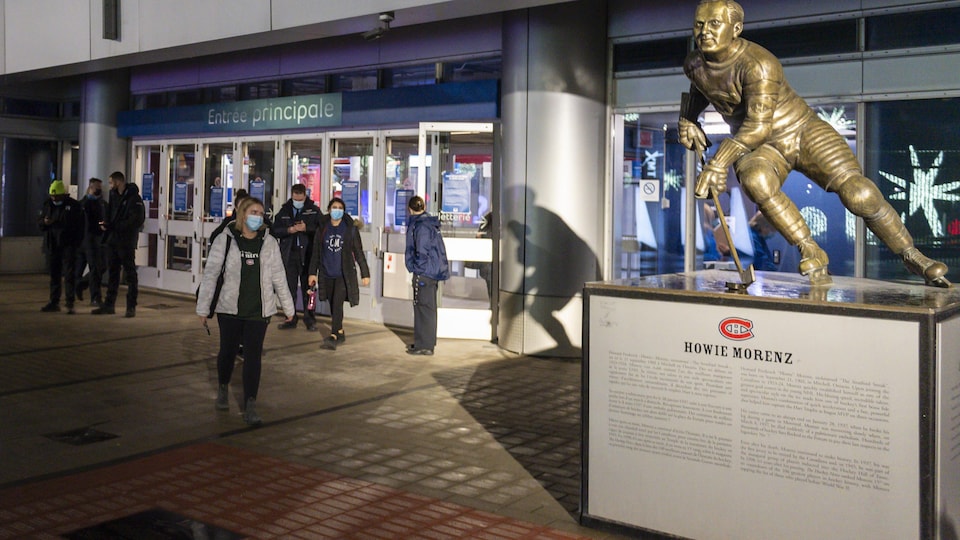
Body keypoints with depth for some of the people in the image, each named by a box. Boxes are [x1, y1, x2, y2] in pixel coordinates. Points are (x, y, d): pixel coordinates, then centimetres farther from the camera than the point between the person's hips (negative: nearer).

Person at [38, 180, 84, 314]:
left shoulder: (74, 205, -2)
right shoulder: (47, 204, 11)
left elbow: (79, 226, 0)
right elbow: (40, 223, 16)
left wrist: (77, 243, -7)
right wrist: (44, 222, -8)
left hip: (68, 246, -4)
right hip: (52, 246, 4)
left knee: (69, 275, -6)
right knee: (54, 275, 9)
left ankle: (70, 304, -4)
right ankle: (54, 302, 16)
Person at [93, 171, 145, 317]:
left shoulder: (133, 198, -11)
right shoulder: (114, 196, 13)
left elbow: (137, 220, -18)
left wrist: (113, 226, -19)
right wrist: (106, 224, -1)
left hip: (127, 243, -8)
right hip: (113, 241, 8)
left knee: (130, 274, 0)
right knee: (112, 273, 12)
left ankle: (131, 306, 4)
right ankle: (109, 305, 18)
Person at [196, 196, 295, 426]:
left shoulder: (269, 243, 3)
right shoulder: (225, 240, -4)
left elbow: (278, 277, 9)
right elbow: (210, 274, -2)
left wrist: (288, 307, 12)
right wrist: (203, 307, -3)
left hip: (259, 310, 1)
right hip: (230, 308, -1)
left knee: (253, 356, -1)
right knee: (228, 351, 11)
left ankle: (250, 406, 1)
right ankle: (223, 388, 40)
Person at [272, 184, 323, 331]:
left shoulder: (314, 210, 3)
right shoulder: (284, 211, 10)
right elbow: (274, 230, 3)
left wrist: (306, 228, -16)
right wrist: (290, 230, -12)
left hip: (307, 254, -3)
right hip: (289, 254, 3)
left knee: (307, 288, 3)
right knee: (289, 288, 7)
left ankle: (310, 320, 9)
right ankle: (291, 319, 15)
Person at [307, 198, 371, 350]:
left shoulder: (351, 229, 0)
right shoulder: (322, 229, 7)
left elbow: (359, 252, 3)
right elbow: (316, 252, 11)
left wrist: (365, 273, 2)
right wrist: (313, 272, 7)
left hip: (344, 274, -3)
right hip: (327, 274, 4)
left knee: (337, 303, -16)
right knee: (333, 305, 10)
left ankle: (334, 336, -21)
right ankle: (340, 333, 24)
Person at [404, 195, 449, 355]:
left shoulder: (422, 227, -18)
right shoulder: (430, 224, 12)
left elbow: (422, 253, -22)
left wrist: (416, 268, -10)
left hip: (424, 272, -10)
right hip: (432, 272, 10)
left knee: (423, 308, -4)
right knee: (428, 308, 16)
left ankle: (424, 345, 1)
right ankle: (427, 342, 26)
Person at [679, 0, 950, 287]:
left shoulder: (758, 64, -24)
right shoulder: (694, 64, -3)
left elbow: (758, 126, -29)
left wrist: (719, 162, -37)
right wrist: (687, 119, 13)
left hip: (803, 131, -3)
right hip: (756, 148, 3)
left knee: (859, 193, -18)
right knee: (755, 180, -35)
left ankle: (912, 256, 4)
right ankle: (810, 252, -22)